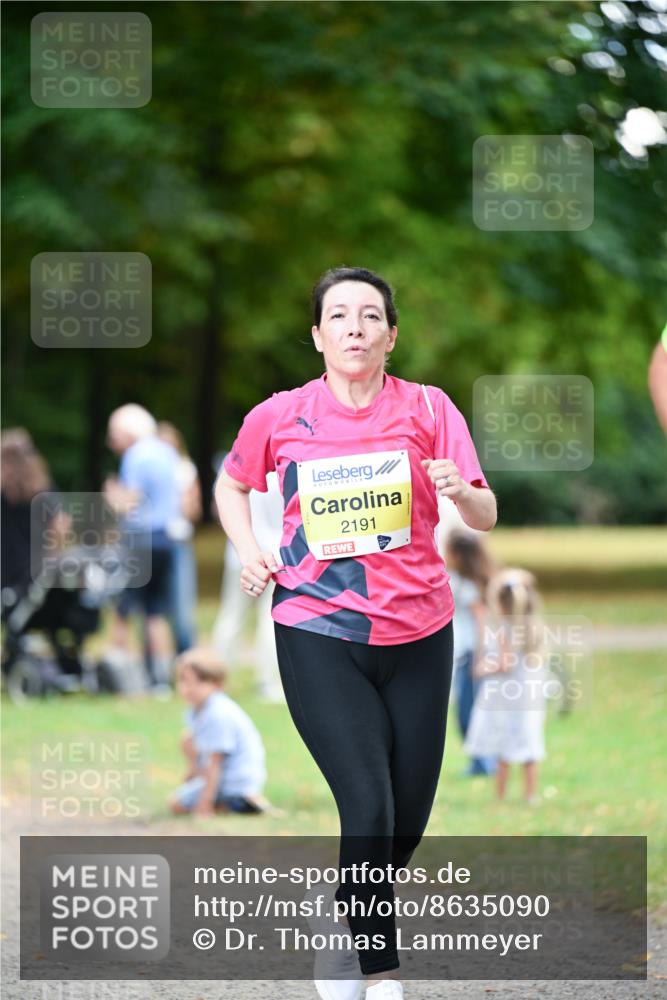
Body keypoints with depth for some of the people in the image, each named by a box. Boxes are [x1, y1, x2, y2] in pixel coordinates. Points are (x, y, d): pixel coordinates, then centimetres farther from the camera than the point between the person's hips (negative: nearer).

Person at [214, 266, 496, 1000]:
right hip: (317, 636, -2)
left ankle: (344, 933, 34)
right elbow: (231, 484, 18)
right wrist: (248, 551, 1)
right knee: (369, 808, -15)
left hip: (417, 635, 2)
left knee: (408, 819, 7)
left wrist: (461, 491, -26)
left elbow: (485, 517, -3)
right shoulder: (279, 416, -2)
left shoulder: (427, 409, -2)